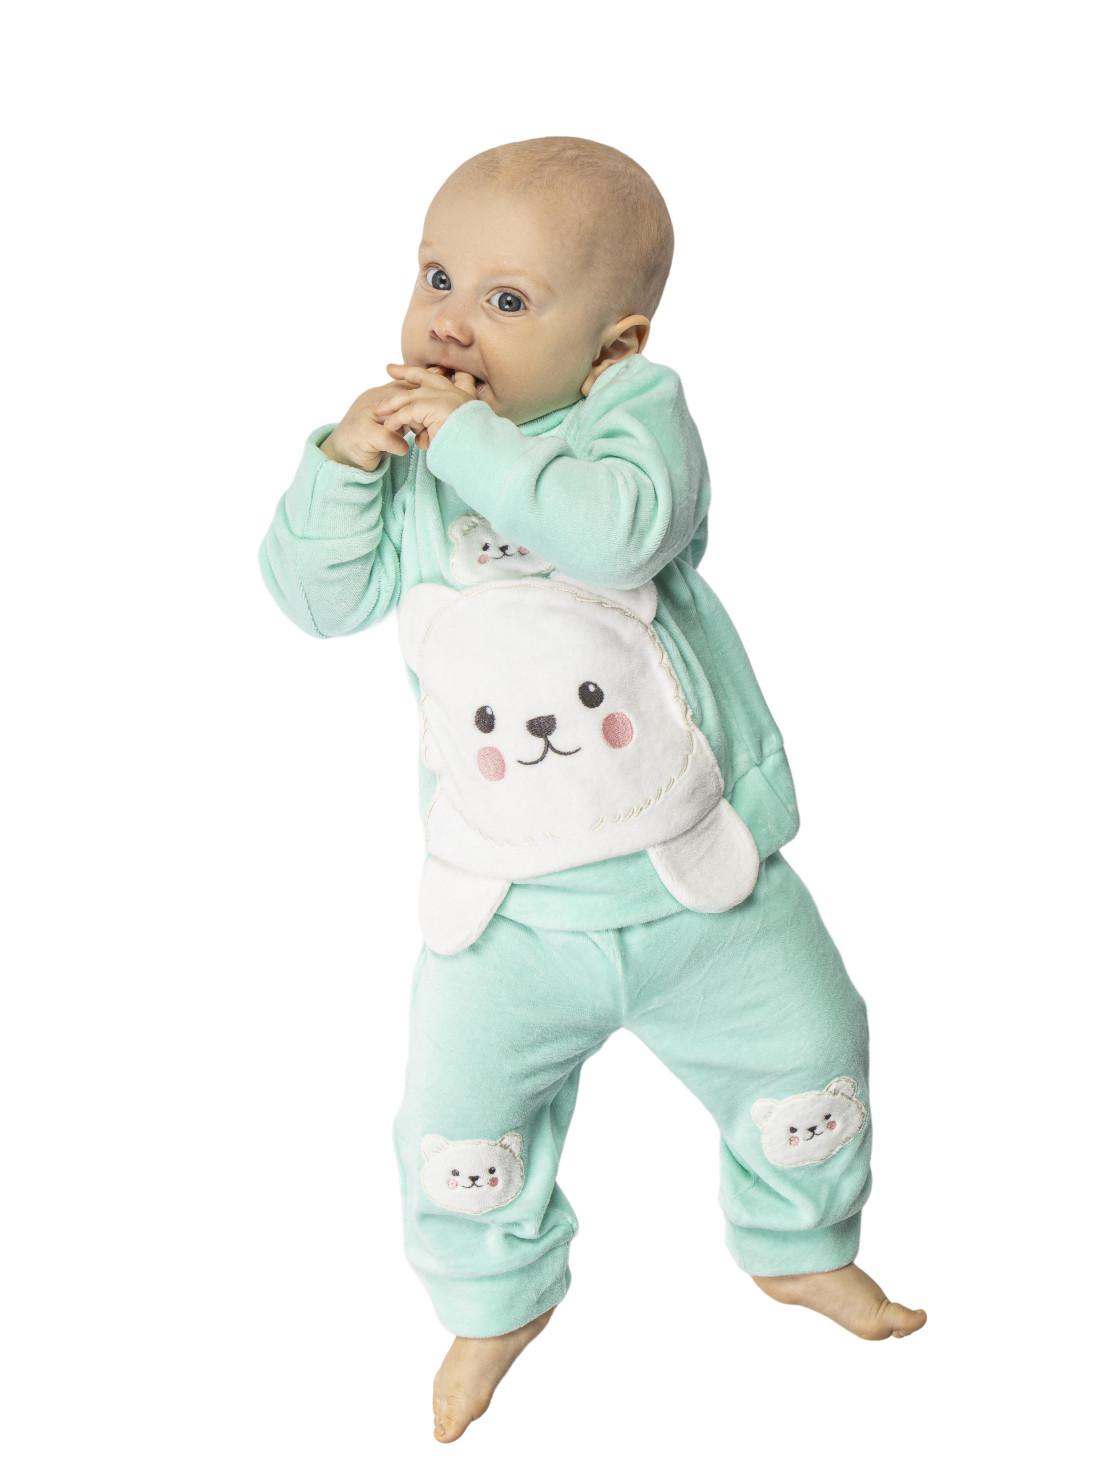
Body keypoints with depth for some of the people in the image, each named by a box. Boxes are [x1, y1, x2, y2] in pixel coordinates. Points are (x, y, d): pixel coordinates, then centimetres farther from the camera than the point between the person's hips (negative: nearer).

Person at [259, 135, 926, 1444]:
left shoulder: (637, 414, -13)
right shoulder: (409, 455, 1)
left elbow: (616, 527, -34)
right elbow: (320, 596, -4)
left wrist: (467, 436, -32)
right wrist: (345, 462, -18)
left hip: (697, 875, -1)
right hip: (508, 908, 2)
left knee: (806, 1058, 12)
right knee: (457, 1123, 3)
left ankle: (799, 1249, 43)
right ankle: (498, 1299, 34)